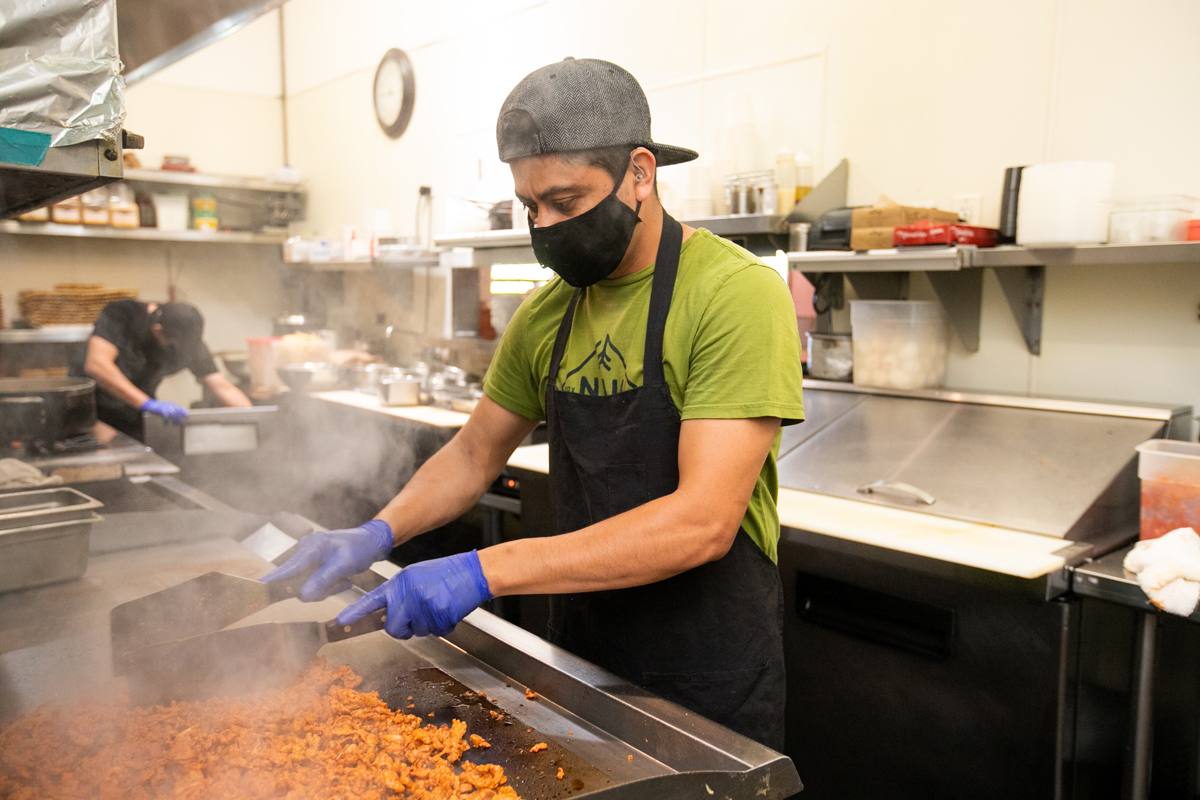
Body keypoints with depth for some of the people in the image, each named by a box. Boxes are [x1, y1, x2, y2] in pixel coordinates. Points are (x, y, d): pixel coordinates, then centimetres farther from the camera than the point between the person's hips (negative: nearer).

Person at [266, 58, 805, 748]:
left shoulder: (735, 294, -21)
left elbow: (704, 521, -28)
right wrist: (379, 534, -6)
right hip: (582, 646, 6)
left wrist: (485, 571, -31)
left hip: (709, 677, -5)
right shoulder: (546, 314, 1)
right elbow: (477, 453, 12)